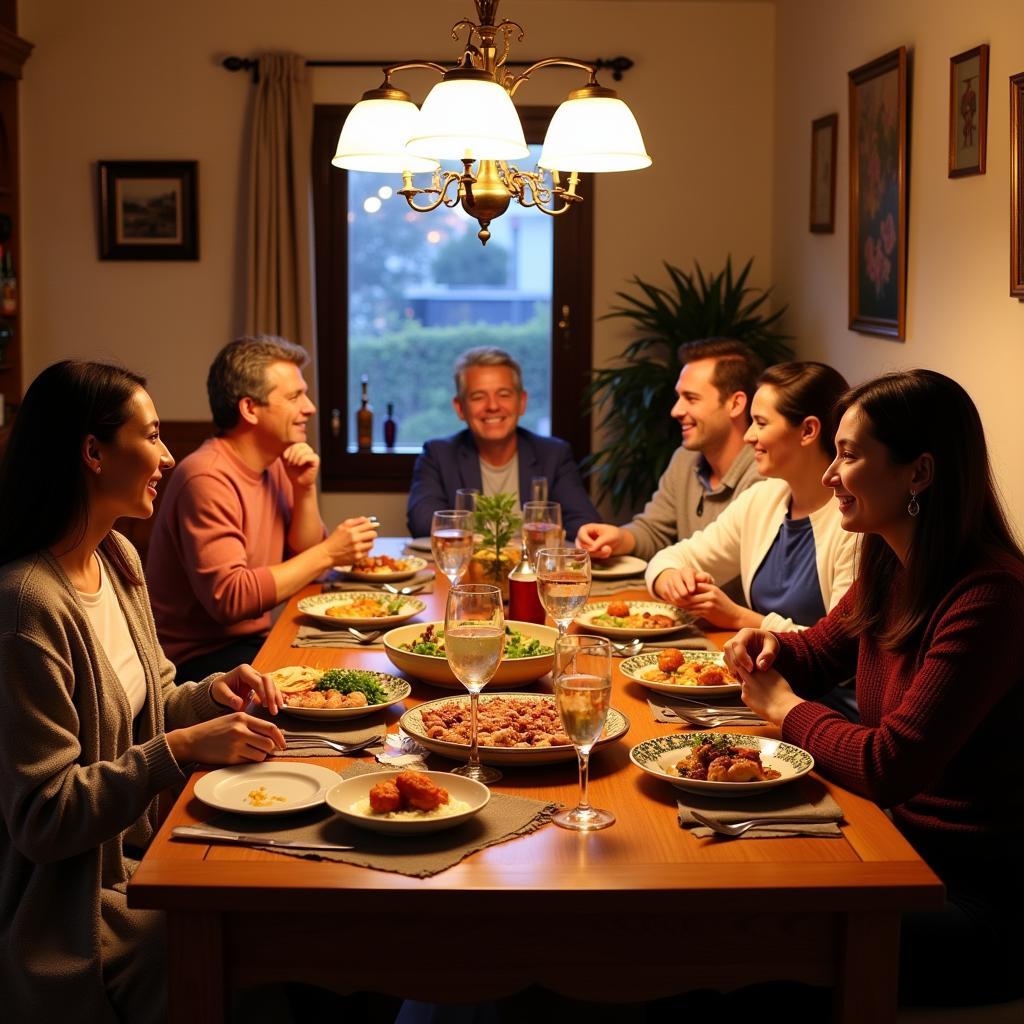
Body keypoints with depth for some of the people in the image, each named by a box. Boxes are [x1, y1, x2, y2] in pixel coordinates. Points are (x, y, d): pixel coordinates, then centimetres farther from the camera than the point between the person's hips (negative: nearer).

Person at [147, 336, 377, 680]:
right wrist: (327, 554, -21)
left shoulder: (275, 465, 9)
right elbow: (229, 597, -28)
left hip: (254, 640, 9)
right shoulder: (208, 479, -20)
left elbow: (303, 560, 11)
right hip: (200, 658, -9)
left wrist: (306, 489, -4)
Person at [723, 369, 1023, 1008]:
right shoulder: (891, 571, 3)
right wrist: (771, 646, -1)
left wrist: (783, 706, -8)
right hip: (901, 847, 8)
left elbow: (889, 768, -26)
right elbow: (819, 655, 23)